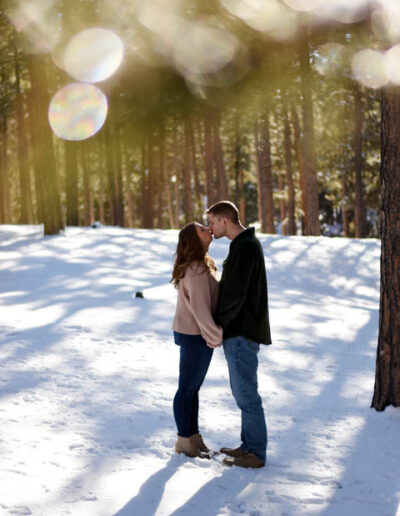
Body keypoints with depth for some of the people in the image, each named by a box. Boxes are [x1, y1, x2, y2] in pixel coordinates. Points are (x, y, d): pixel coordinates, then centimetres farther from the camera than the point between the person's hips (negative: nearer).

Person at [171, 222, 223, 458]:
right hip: (195, 336, -9)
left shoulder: (202, 265, 11)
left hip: (198, 334, 9)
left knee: (194, 388, 16)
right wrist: (216, 336, -16)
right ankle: (185, 441, 12)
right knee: (187, 389, 2)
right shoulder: (196, 270, -21)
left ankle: (194, 436, 26)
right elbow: (199, 308, -23)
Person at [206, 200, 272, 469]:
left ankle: (256, 454, 3)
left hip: (242, 334, -10)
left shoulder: (245, 248, -19)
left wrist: (216, 325, -11)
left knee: (247, 394, -4)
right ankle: (250, 445, 24)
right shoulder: (246, 244, 14)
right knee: (242, 391, 16)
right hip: (239, 332, 10)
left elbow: (235, 295, -22)